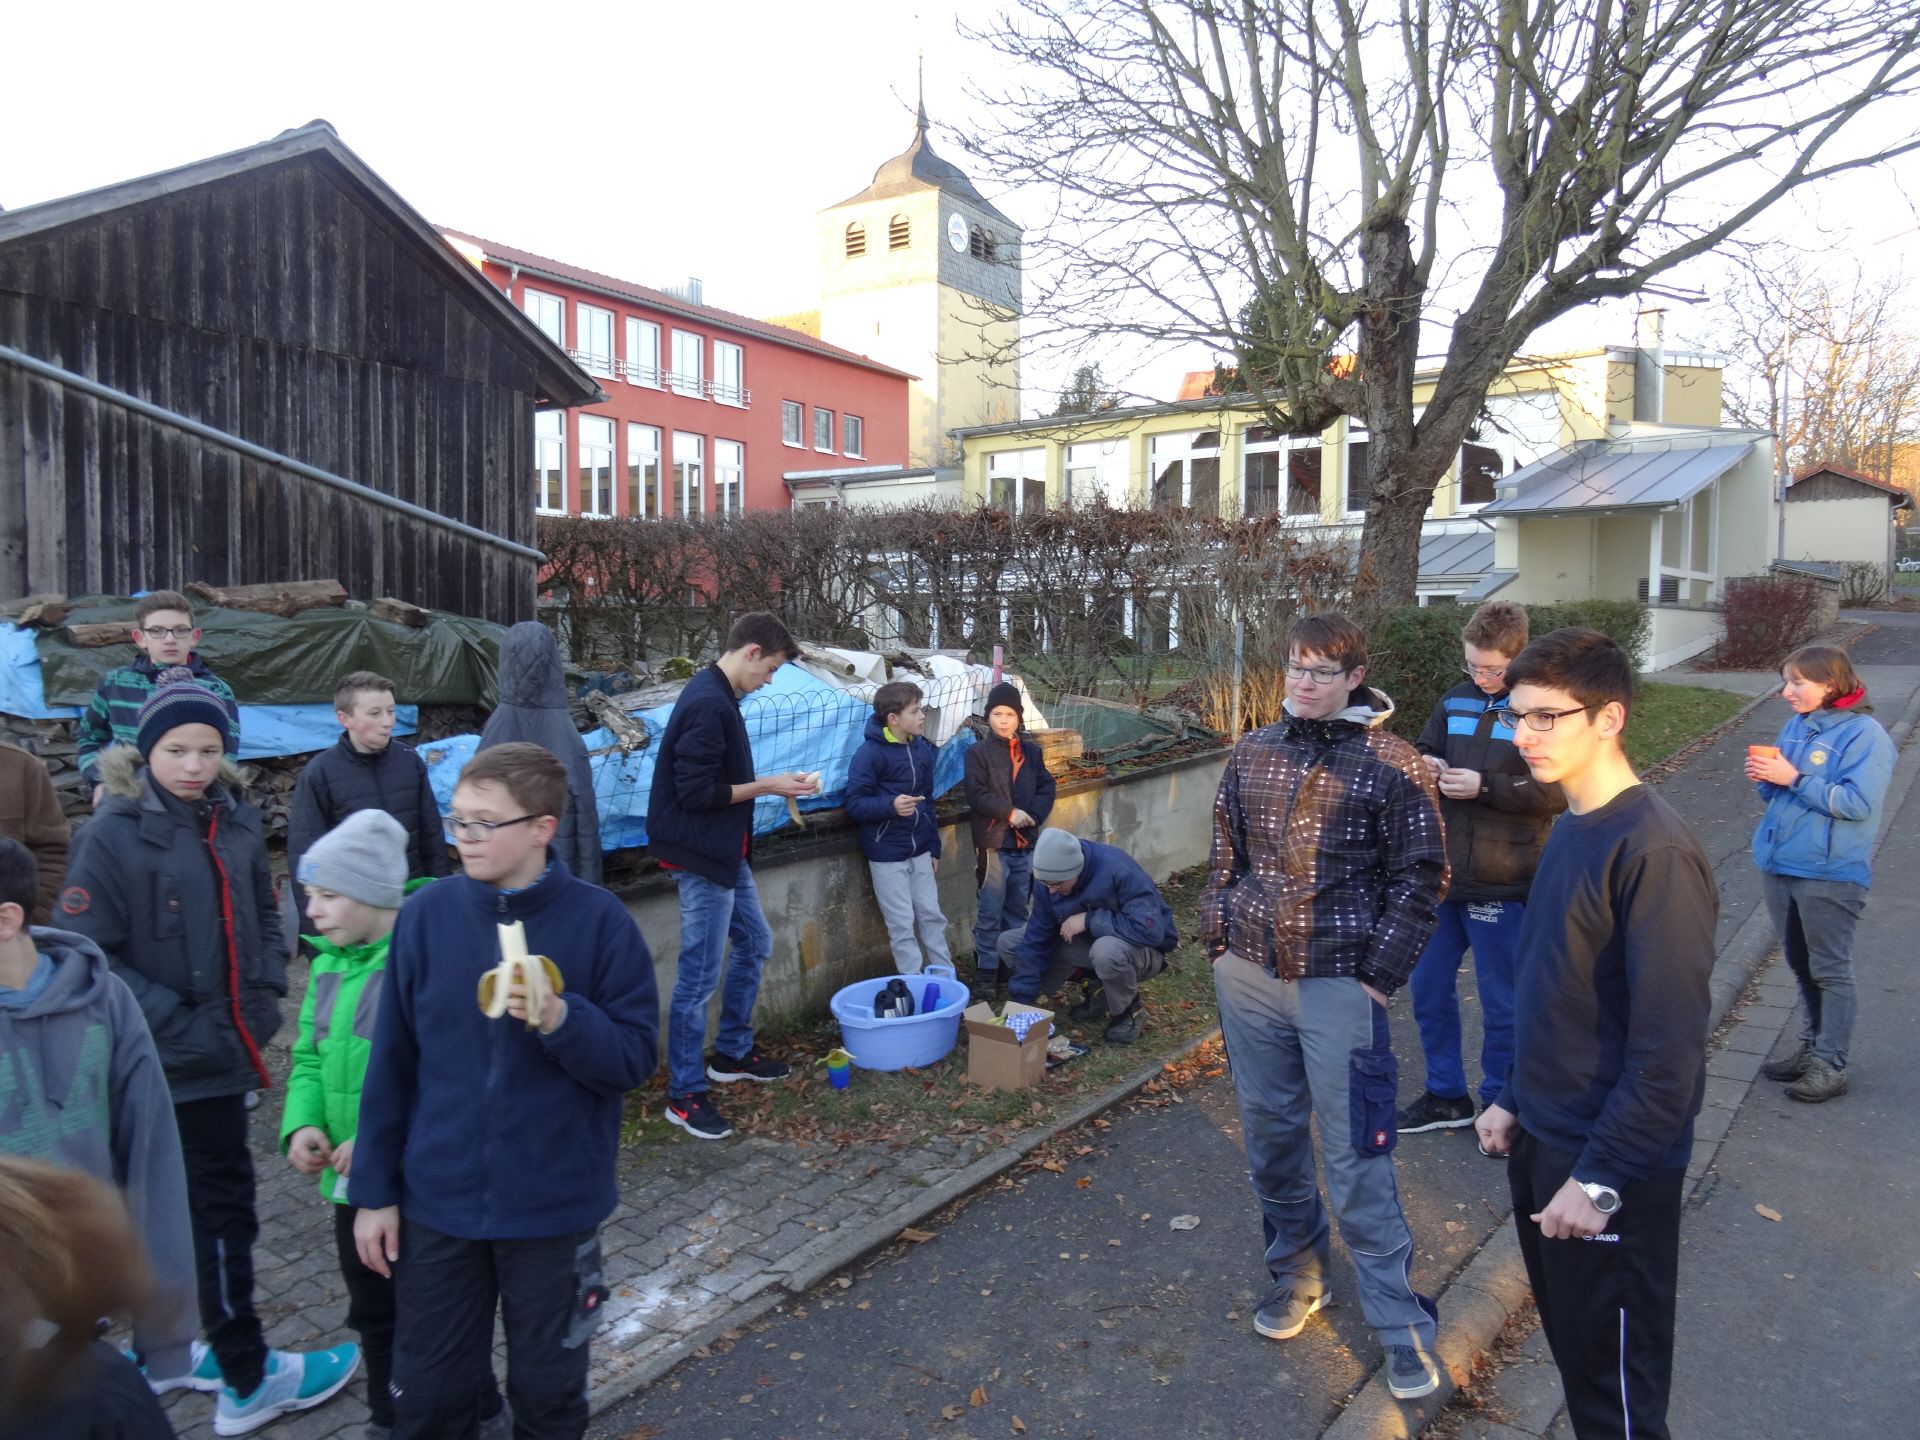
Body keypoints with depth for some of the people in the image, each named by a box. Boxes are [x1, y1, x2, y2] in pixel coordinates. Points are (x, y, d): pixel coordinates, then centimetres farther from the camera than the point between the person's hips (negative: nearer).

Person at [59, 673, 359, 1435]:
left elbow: (263, 916, 13)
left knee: (207, 1204, 19)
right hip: (173, 1058, -6)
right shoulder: (113, 835, -15)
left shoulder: (234, 822, 2)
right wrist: (177, 1022, -18)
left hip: (222, 1050, 6)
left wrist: (267, 994, 0)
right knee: (223, 1206, 2)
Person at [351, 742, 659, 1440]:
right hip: (437, 1202, 2)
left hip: (555, 1206, -2)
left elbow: (636, 1057, -11)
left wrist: (561, 1020, -29)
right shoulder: (426, 915, -7)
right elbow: (391, 1063, 0)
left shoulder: (599, 921, -14)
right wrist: (373, 1190, 3)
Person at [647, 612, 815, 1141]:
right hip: (700, 858, -11)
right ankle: (684, 1096, 10)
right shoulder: (709, 705, -22)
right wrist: (766, 787, -16)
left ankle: (732, 1053, 36)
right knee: (700, 975, -2)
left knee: (755, 943, 22)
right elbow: (696, 791, -24)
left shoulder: (716, 697, 10)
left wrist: (768, 785, 7)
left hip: (725, 853, 11)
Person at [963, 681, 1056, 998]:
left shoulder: (1031, 752, 10)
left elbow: (1046, 788, 7)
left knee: (1018, 910, 14)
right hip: (993, 844, -4)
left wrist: (1033, 814, -11)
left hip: (1025, 844, 4)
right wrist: (1010, 812, -19)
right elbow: (976, 794, -12)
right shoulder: (978, 754, -3)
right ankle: (986, 971, 7)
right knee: (990, 912, -1)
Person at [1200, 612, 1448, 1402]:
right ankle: (1295, 1272, 36)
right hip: (1248, 976, 5)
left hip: (1338, 985, -5)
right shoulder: (1253, 751, 5)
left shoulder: (1393, 764, -8)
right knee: (1270, 1135, 16)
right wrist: (1216, 934, 7)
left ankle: (1400, 1320, 16)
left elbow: (1419, 878, -7)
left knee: (1356, 1157, 0)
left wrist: (1380, 975, -10)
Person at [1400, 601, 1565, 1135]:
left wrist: (1485, 786, -22)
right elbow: (1422, 750, 17)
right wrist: (1423, 766, -6)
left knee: (1501, 1003, 9)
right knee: (1428, 989, 15)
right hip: (1442, 875, 6)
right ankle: (1446, 1096, 32)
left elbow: (1559, 791, -16)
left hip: (1501, 886, -6)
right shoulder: (1455, 701, 7)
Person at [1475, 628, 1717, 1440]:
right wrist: (1514, 1098, 15)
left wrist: (1600, 1179, -20)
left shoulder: (1653, 852, -22)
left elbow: (1669, 1047, -23)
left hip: (1612, 1176, -8)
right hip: (1541, 1144, 8)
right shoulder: (1569, 829, 5)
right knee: (1571, 1345, 22)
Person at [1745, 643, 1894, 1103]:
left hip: (1830, 875, -7)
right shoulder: (1796, 725, 7)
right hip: (1779, 866, 7)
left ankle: (1830, 1066, 13)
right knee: (1801, 967, 18)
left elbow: (1858, 803, -23)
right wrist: (1765, 778, -7)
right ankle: (1811, 1047, 32)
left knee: (1831, 971, 4)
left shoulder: (1864, 734, -14)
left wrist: (1794, 778, -24)